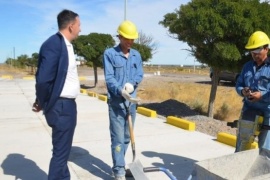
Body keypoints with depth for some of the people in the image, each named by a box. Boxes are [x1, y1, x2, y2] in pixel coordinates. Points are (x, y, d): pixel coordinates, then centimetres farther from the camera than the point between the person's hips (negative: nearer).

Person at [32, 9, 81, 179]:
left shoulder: (66, 44, 11)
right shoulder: (53, 44, -19)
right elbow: (43, 79, -23)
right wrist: (42, 103, -7)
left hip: (68, 104, 9)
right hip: (61, 106, -9)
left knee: (64, 149, 21)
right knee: (61, 151, 1)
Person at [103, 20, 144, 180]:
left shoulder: (136, 55, 10)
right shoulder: (109, 53, -6)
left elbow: (140, 74, 8)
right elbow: (109, 78, -13)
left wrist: (132, 84, -14)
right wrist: (121, 91, -28)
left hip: (132, 101, 6)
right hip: (116, 102, -5)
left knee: (127, 136, 14)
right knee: (118, 137, -4)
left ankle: (119, 165, 31)